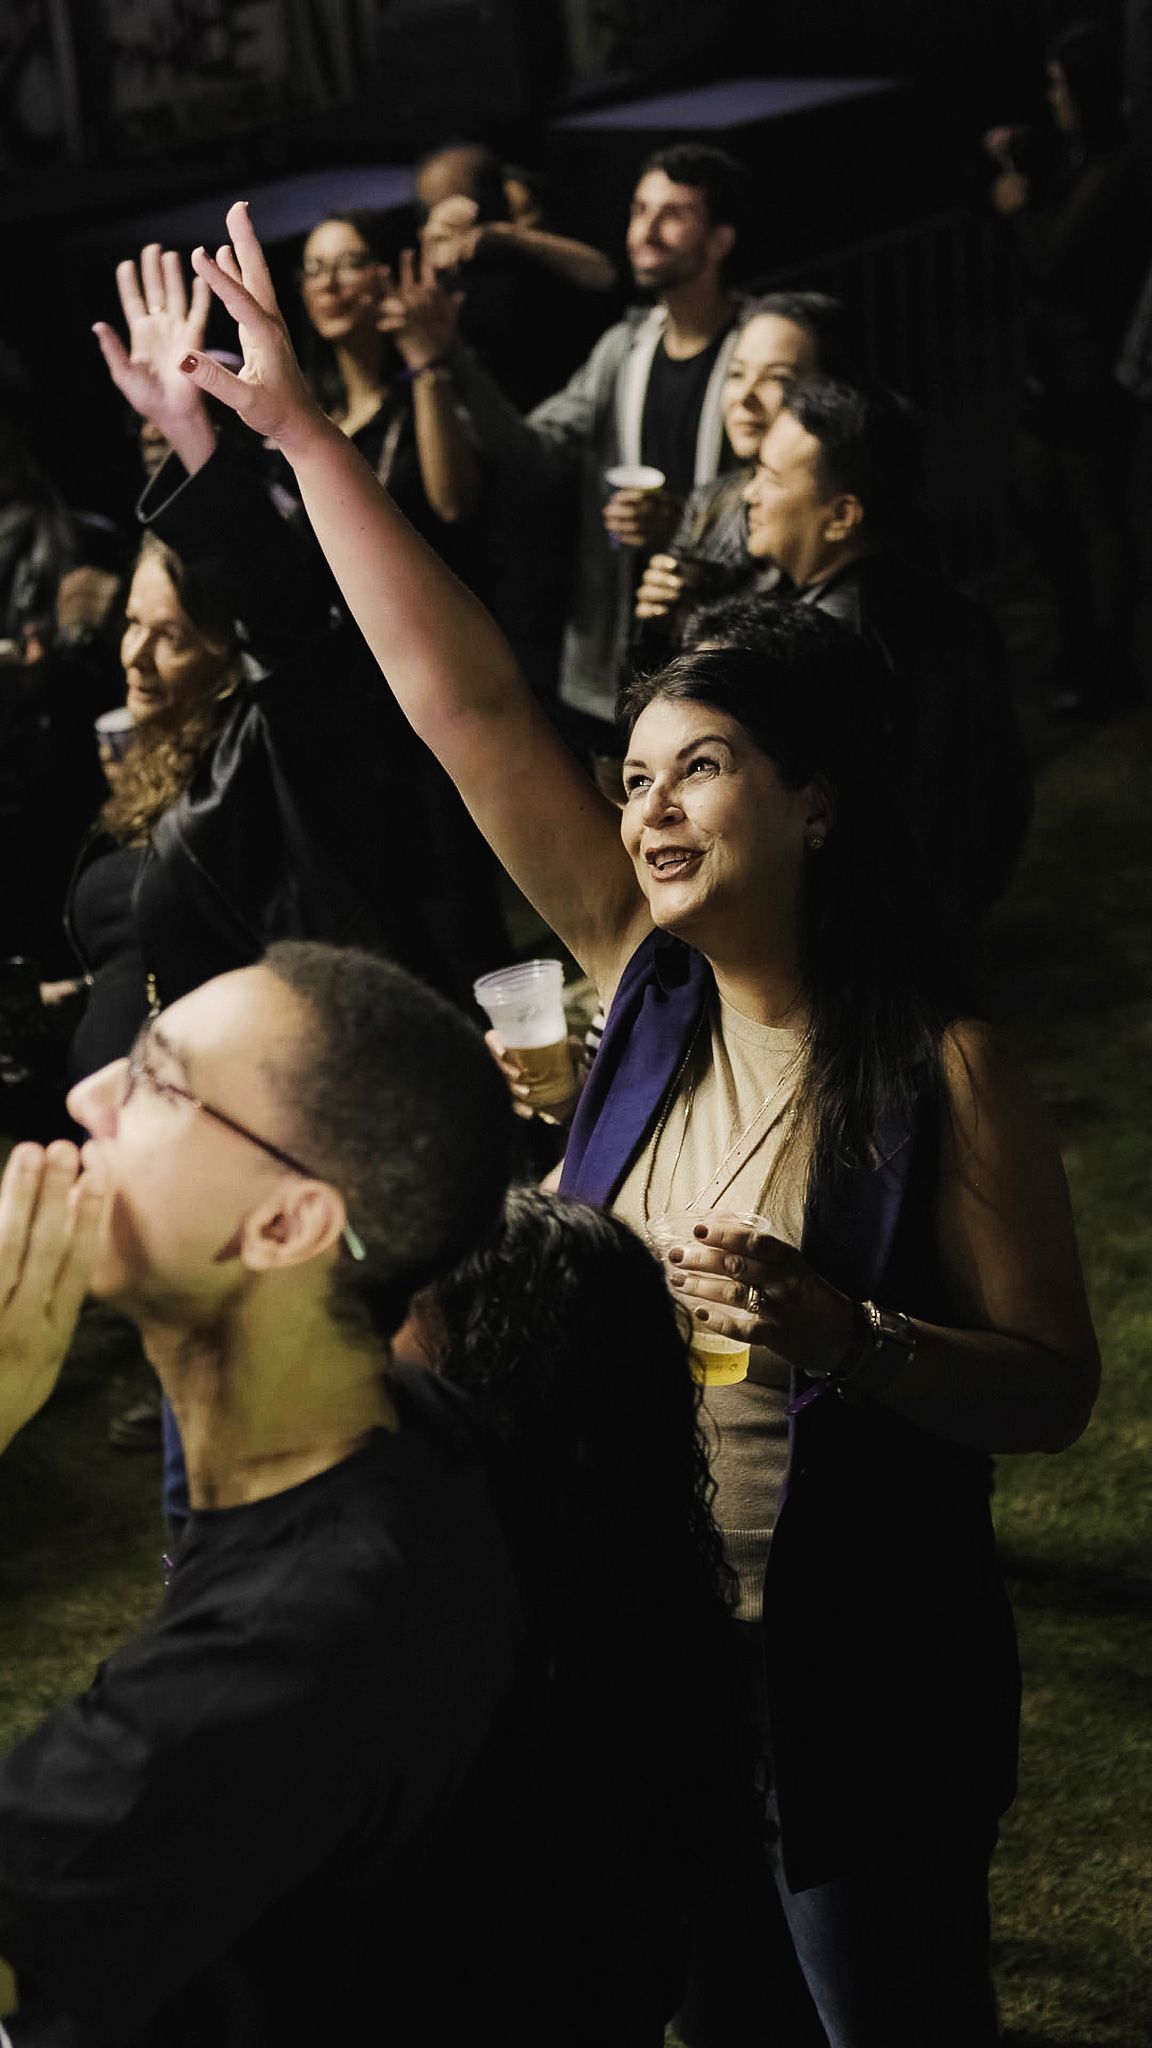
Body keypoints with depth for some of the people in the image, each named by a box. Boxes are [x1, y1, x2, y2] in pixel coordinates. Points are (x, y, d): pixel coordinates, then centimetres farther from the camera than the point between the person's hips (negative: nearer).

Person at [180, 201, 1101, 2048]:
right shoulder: (650, 978, -4)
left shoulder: (940, 1069, -17)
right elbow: (460, 696, -7)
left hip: (855, 1686, -5)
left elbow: (1053, 1390, -15)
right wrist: (297, 428, -8)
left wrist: (845, 1333, -32)